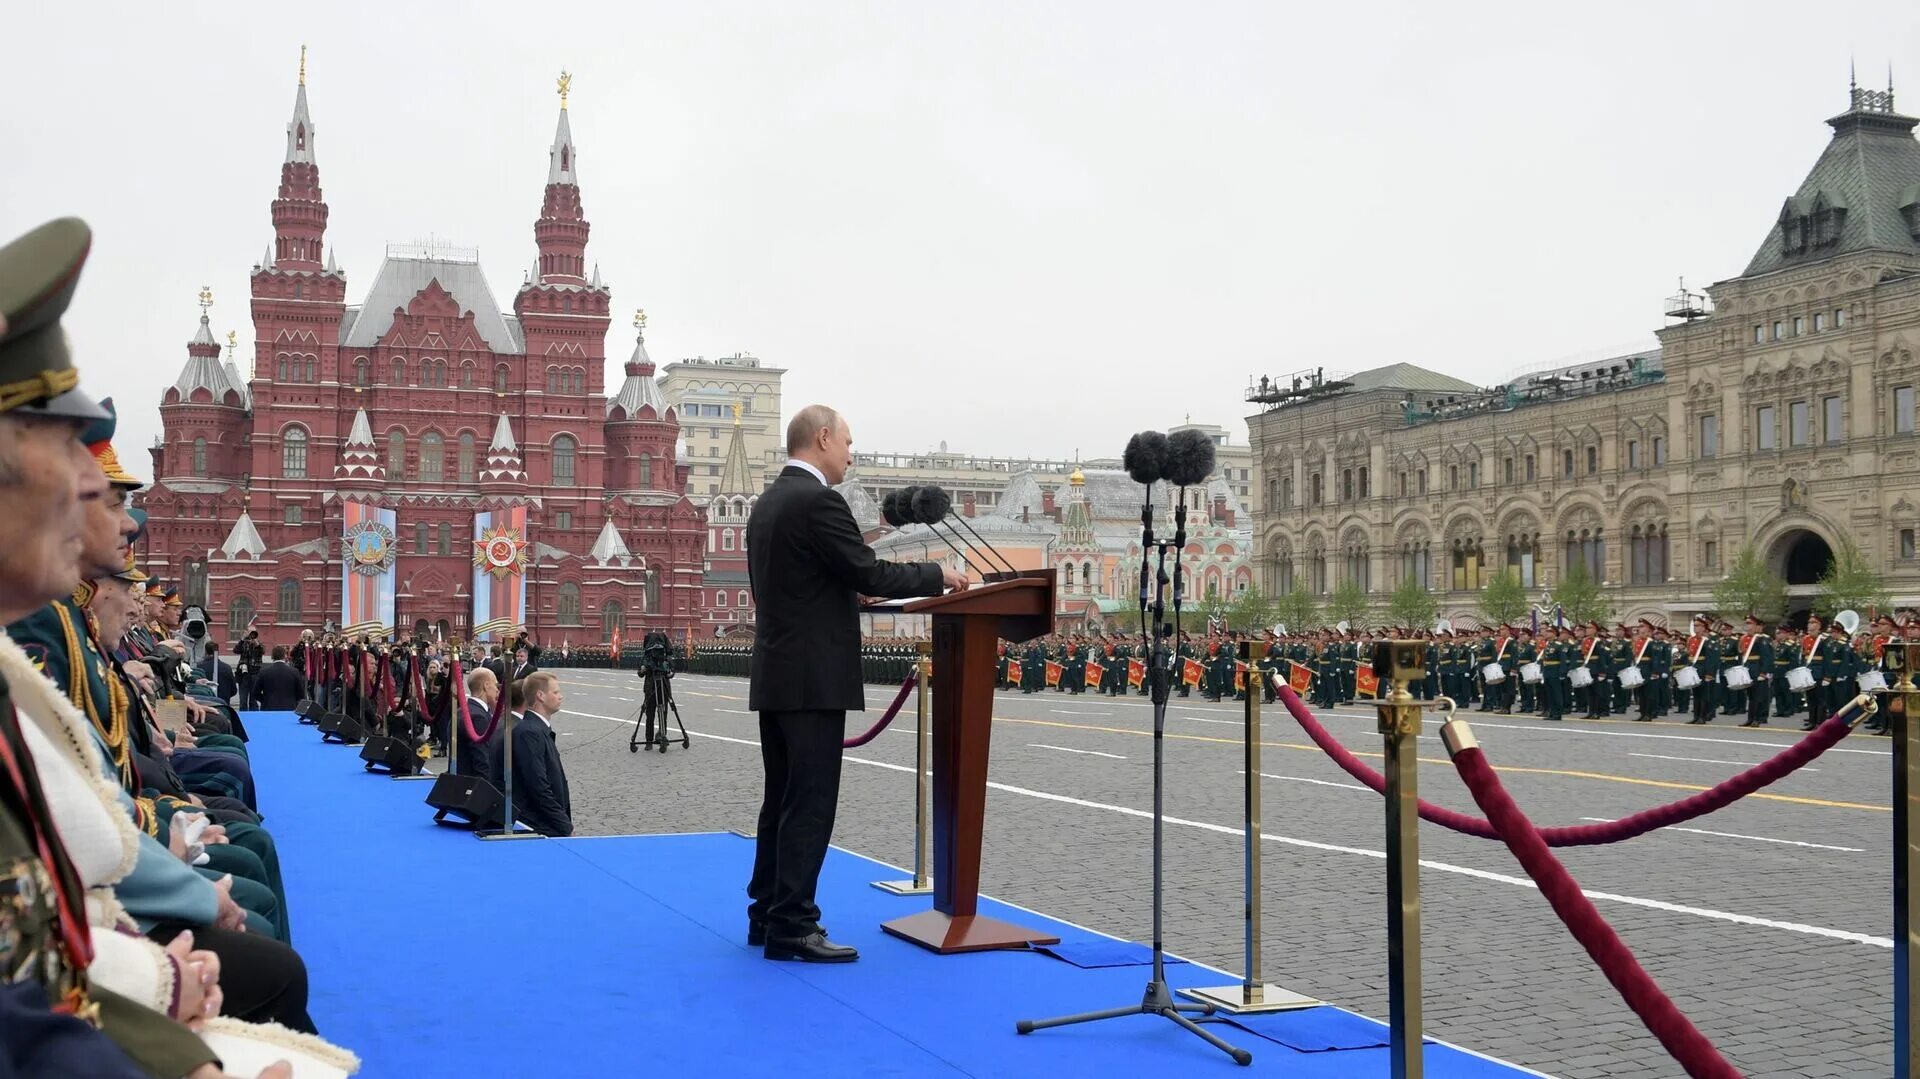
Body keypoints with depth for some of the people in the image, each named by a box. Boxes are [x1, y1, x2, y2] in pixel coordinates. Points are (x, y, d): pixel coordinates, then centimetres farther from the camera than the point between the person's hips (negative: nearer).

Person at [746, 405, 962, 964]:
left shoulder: (766, 504, 15)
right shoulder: (818, 501, -15)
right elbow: (871, 573, -16)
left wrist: (850, 594, 24)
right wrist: (938, 574, -4)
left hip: (774, 676, 10)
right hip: (814, 680, -10)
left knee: (782, 801, 14)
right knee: (810, 804, -6)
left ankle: (767, 914, 20)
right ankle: (792, 926, -3)